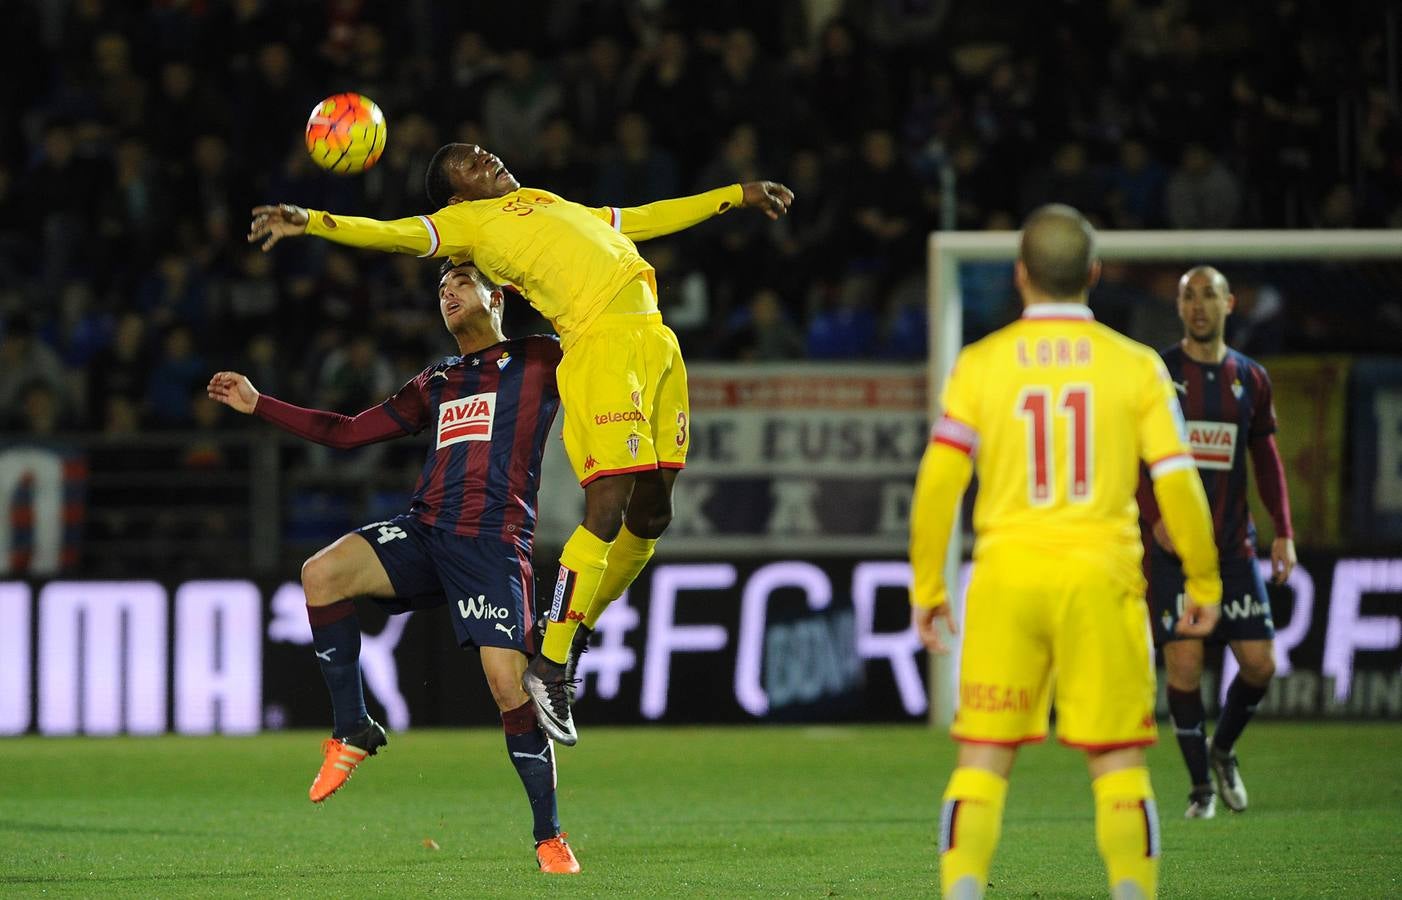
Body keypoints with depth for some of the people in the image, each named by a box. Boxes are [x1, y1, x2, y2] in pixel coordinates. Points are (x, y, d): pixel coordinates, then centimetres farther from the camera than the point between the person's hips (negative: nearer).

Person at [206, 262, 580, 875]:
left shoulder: (538, 360, 10)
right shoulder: (435, 385, 26)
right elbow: (347, 432, 28)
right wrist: (258, 405, 26)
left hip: (493, 543, -5)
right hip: (424, 532, 5)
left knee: (507, 682, -16)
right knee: (322, 573, -22)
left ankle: (549, 836, 0)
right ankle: (352, 732, -10)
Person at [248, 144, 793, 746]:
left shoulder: (551, 206, 29)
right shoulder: (468, 221, 9)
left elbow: (646, 219, 40)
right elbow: (396, 235, -5)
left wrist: (737, 195, 47)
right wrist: (310, 222, -22)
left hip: (654, 338, 8)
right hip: (602, 342, -8)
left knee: (650, 515, 8)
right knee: (608, 509, -17)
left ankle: (576, 635, 25)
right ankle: (551, 667, -11)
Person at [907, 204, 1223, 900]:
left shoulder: (980, 364, 2)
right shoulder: (1136, 366, 2)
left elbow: (937, 480, -2)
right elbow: (1177, 482, -1)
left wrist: (926, 587, 5)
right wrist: (1204, 583, 9)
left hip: (1005, 580, 0)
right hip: (1101, 580, 0)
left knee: (983, 759, 4)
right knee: (1119, 761, 5)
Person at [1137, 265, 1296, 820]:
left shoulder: (1250, 378, 9)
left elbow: (1266, 458, 15)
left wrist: (1283, 532, 6)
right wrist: (1155, 518, -16)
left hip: (1234, 545, 3)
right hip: (1172, 546, -3)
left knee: (1260, 663, -1)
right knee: (1184, 664, -9)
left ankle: (1223, 749, 28)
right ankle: (1201, 787, 5)